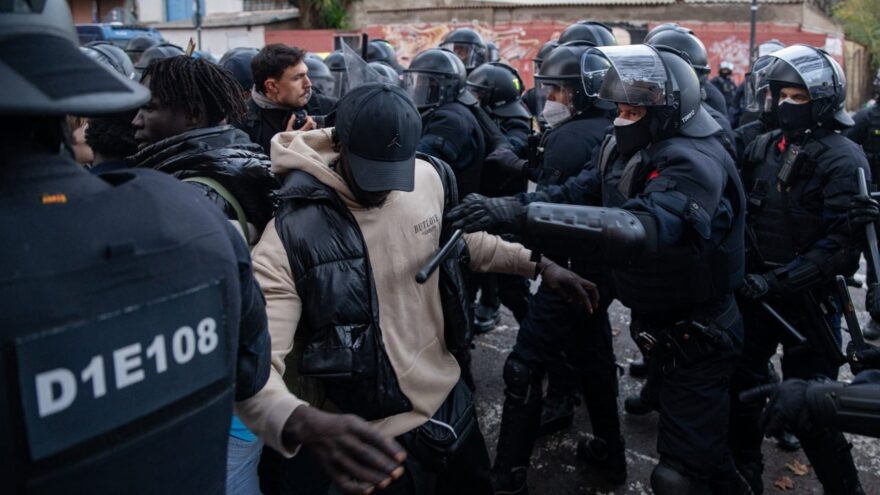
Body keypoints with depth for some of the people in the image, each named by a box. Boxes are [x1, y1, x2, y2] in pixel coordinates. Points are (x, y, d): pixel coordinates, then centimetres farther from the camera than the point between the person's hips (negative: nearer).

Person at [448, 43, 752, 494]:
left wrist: (522, 217, -54)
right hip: (660, 322, 8)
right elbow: (576, 191, -6)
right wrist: (504, 205, -25)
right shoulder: (627, 149, 0)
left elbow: (637, 230, -47)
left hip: (696, 336, -8)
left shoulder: (693, 166, -29)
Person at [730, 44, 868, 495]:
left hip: (808, 298, -6)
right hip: (756, 289, 6)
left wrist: (779, 282, -23)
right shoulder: (762, 148, 5)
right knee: (739, 381, 15)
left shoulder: (843, 161, -12)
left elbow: (840, 246, -19)